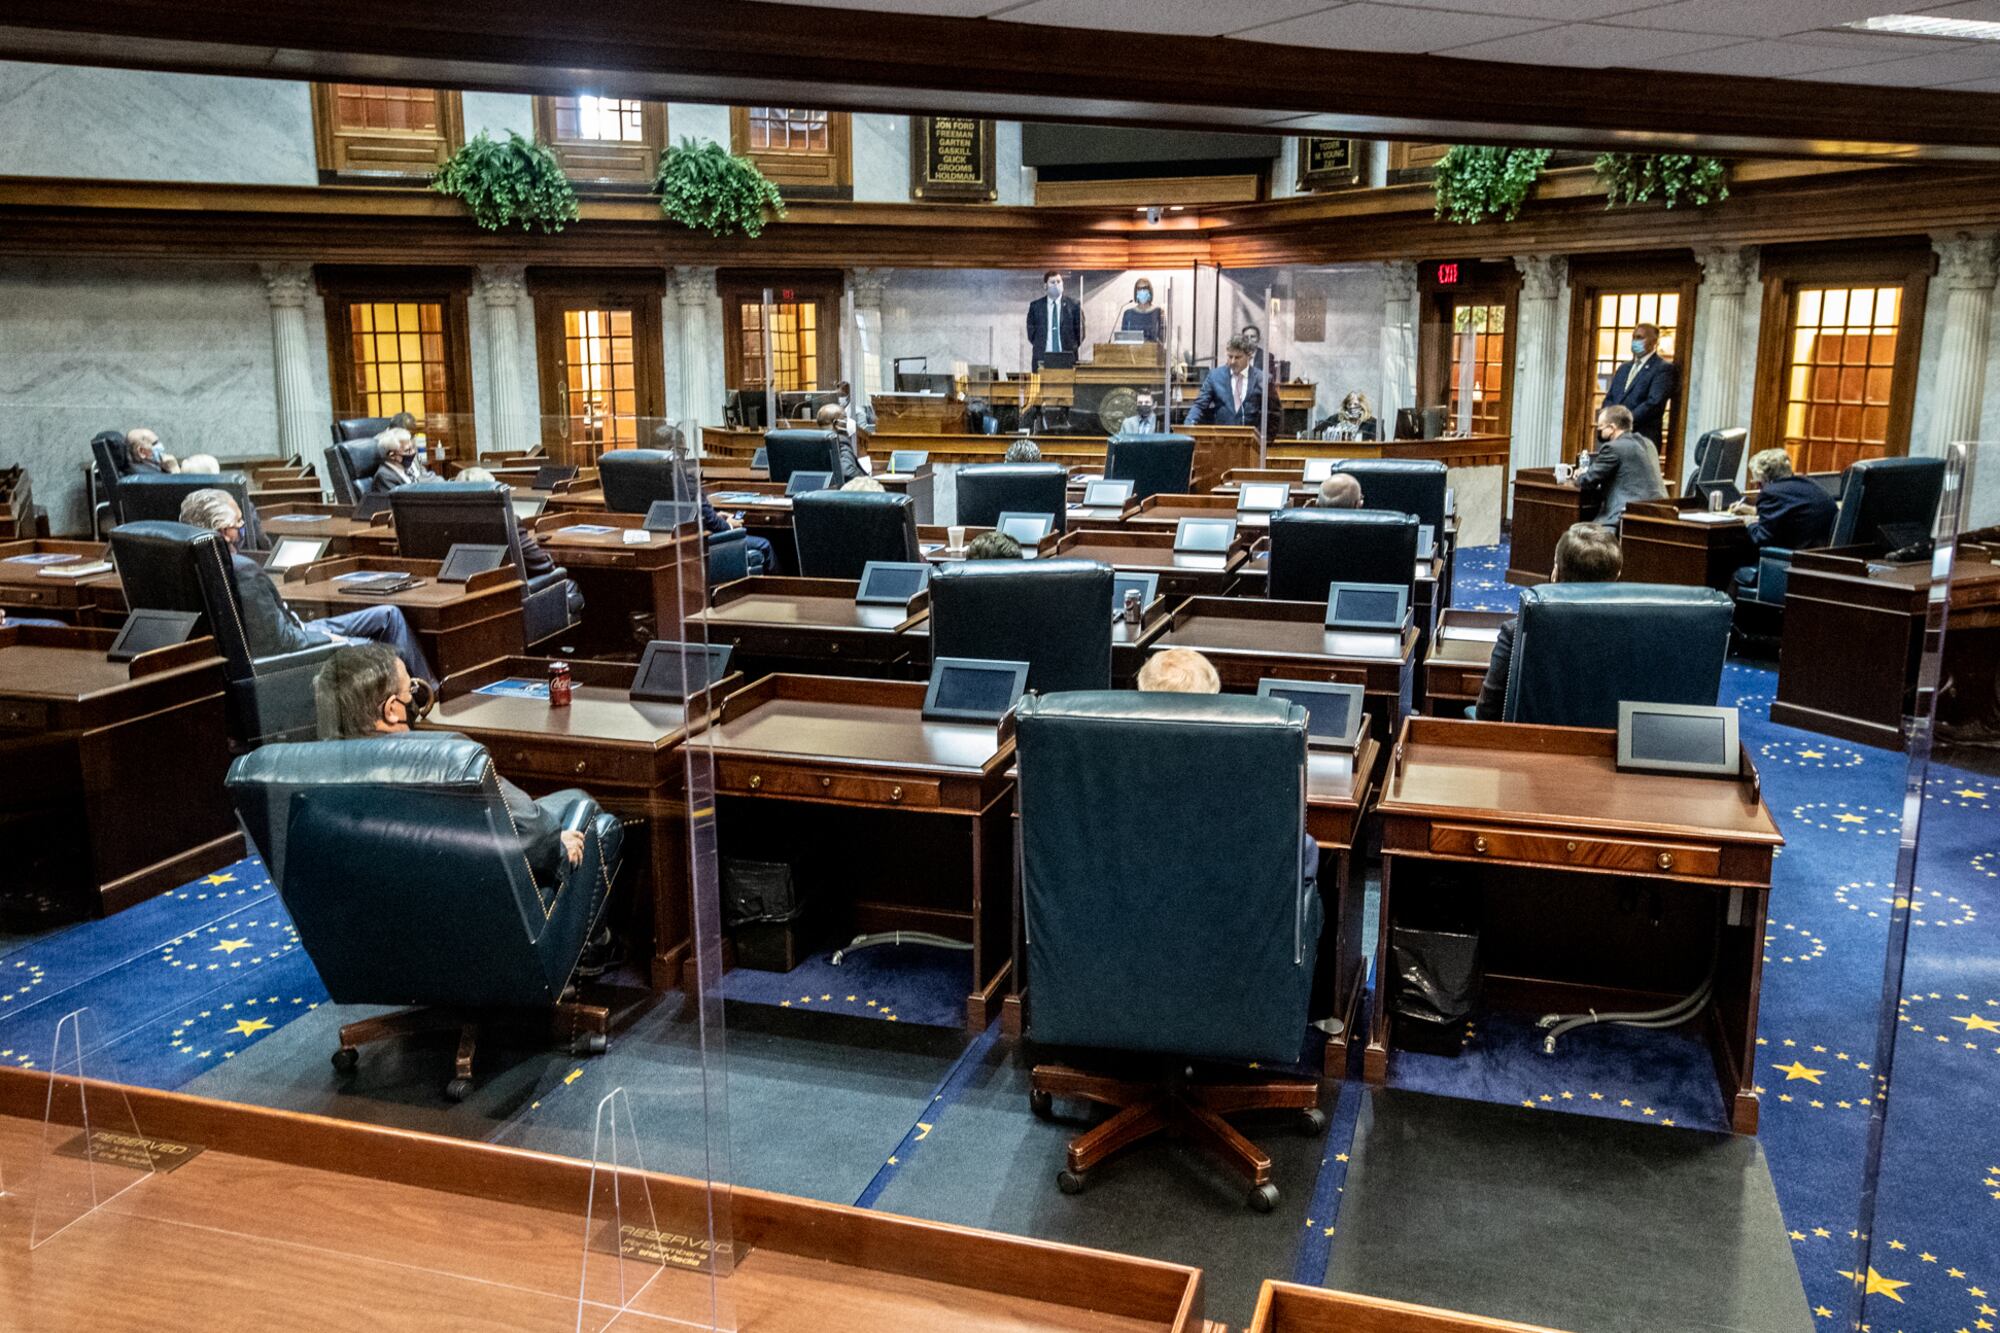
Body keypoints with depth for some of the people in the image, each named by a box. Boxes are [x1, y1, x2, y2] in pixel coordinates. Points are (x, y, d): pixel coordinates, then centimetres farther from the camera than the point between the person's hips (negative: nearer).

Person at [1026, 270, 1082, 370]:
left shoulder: (1073, 305, 5)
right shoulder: (1035, 305, 8)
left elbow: (1080, 331, 8)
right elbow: (1031, 331, 12)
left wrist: (1072, 348, 0)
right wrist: (1039, 346, 2)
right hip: (1042, 358, 1)